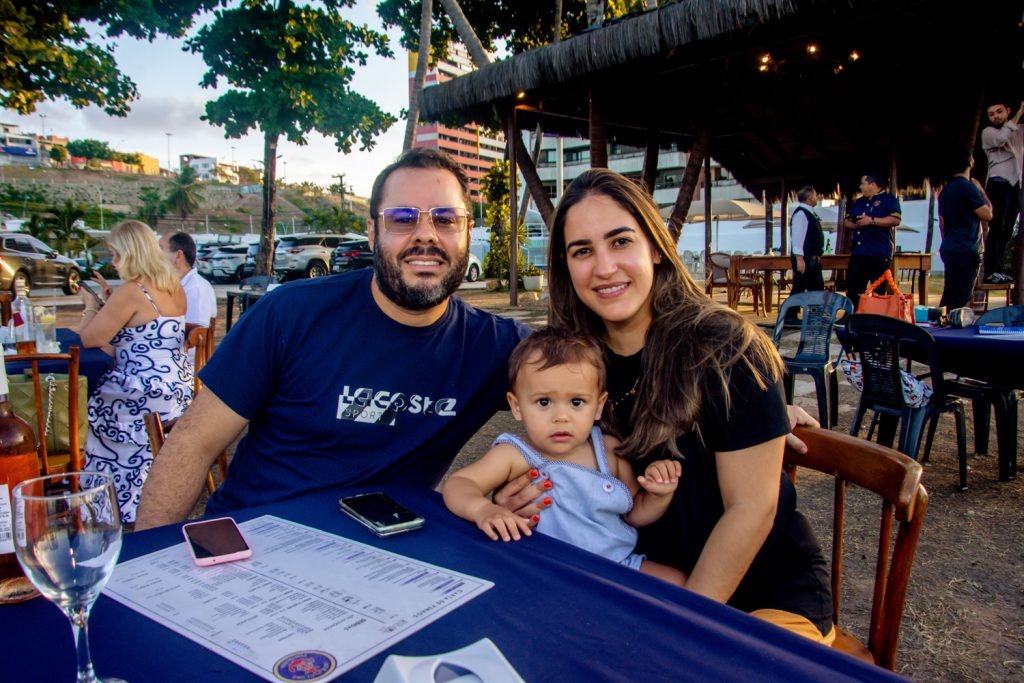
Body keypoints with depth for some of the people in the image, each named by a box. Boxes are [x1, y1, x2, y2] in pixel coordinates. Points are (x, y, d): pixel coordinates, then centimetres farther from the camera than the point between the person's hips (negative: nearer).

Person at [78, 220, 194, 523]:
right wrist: (110, 301, 23)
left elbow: (89, 339, -12)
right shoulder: (174, 288, 8)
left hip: (147, 395, -9)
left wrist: (92, 306, 6)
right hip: (178, 388, 9)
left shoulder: (130, 292, -17)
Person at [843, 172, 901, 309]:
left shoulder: (888, 199, -2)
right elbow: (846, 221, 27)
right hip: (858, 253, 7)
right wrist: (854, 225, 4)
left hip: (879, 254, -7)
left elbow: (895, 220, -15)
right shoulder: (859, 202, 21)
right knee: (853, 288, 7)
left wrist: (871, 220, -16)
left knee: (879, 290, -2)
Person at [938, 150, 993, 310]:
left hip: (948, 249, 9)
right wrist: (981, 191, 4)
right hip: (966, 250, -8)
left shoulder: (945, 189, 14)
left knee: (949, 296, 12)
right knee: (961, 299, -7)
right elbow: (987, 215, -8)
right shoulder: (968, 187, -11)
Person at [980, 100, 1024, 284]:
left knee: (1007, 230, 5)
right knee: (997, 227, -15)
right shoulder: (988, 132, 5)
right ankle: (990, 272, -19)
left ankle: (997, 269, 8)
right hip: (999, 182, -5)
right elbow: (1001, 139, -15)